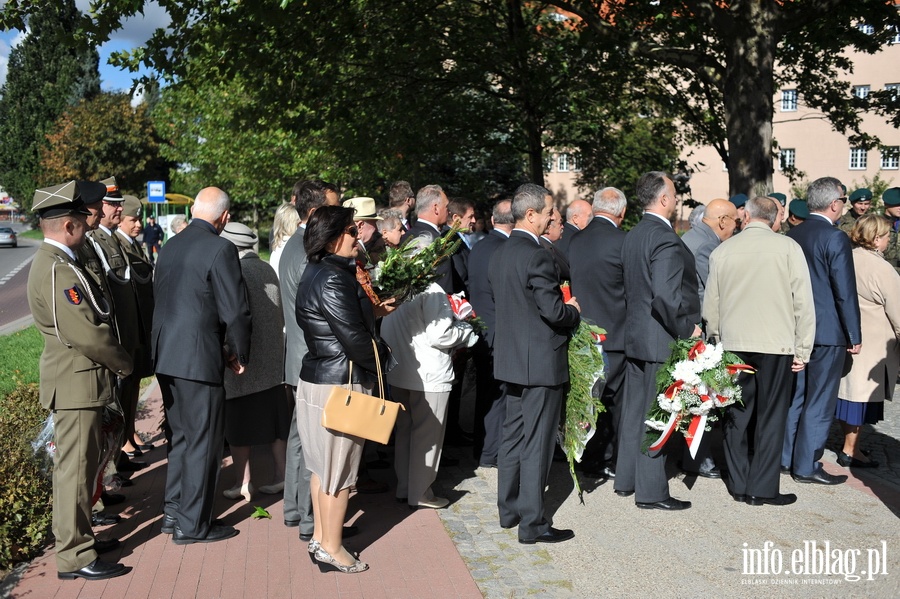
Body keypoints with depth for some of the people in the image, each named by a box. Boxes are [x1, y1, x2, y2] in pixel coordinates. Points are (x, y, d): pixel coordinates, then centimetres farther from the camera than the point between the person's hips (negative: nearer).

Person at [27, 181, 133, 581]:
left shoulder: (52, 261, 12)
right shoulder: (58, 270, -22)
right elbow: (88, 334, -26)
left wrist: (117, 361, 11)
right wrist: (124, 364, -10)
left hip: (77, 381, 10)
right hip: (77, 384, -10)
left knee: (78, 465, 20)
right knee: (75, 468, 0)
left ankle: (78, 537, 34)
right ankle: (75, 557, 11)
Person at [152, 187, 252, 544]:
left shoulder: (170, 246, 9)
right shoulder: (220, 249, -14)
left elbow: (161, 298, 15)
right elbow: (235, 310, -17)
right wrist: (239, 355, -1)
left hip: (166, 356, 8)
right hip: (198, 358, -8)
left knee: (180, 436, 20)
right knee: (203, 441, 4)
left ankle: (174, 512, 30)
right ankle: (193, 525, 14)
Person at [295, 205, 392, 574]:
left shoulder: (317, 271, 10)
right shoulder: (334, 279, -22)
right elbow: (354, 338, -22)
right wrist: (383, 353, -6)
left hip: (316, 377, 10)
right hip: (341, 384, -10)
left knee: (322, 466, 19)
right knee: (339, 470, 4)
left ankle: (320, 537, 32)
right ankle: (331, 548, 18)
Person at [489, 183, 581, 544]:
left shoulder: (500, 253, 8)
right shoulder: (536, 255, -20)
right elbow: (554, 312, -23)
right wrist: (573, 310, -1)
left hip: (511, 358, 9)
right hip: (540, 361, -9)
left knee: (513, 435, 17)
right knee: (536, 443, 0)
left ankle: (508, 509, 29)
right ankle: (532, 523, 9)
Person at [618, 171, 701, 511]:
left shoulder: (632, 236, 10)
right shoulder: (665, 238, -19)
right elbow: (665, 295, -28)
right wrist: (686, 328, -16)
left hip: (635, 335, 9)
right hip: (660, 340, -9)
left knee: (635, 409, 16)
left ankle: (626, 479, 27)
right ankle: (651, 492, 9)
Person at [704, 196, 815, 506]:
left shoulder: (722, 250, 3)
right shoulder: (788, 248, -5)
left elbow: (710, 306, 8)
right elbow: (803, 303, -5)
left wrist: (715, 342, 18)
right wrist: (803, 350, 2)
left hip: (732, 343, 3)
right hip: (776, 344, -2)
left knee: (737, 414, 11)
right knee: (770, 416, 6)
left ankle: (739, 484, 18)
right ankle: (762, 488, 11)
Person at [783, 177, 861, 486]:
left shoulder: (791, 235, 4)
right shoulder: (835, 238, -16)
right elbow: (846, 292, -15)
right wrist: (855, 336, -7)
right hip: (827, 332, -7)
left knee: (795, 397, 16)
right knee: (819, 402, 2)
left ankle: (786, 458, 24)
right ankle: (806, 467, 9)